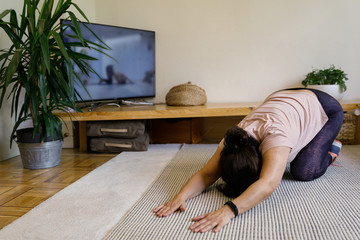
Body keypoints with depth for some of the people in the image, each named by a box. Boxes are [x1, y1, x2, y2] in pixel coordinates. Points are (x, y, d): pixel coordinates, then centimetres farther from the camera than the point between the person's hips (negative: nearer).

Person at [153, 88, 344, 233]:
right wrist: (181, 196, -49)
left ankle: (330, 150, 11)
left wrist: (229, 210, -70)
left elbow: (268, 185, -58)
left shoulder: (275, 135, -46)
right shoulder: (232, 143, -28)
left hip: (323, 109, -5)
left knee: (303, 171, -18)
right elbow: (207, 173, -32)